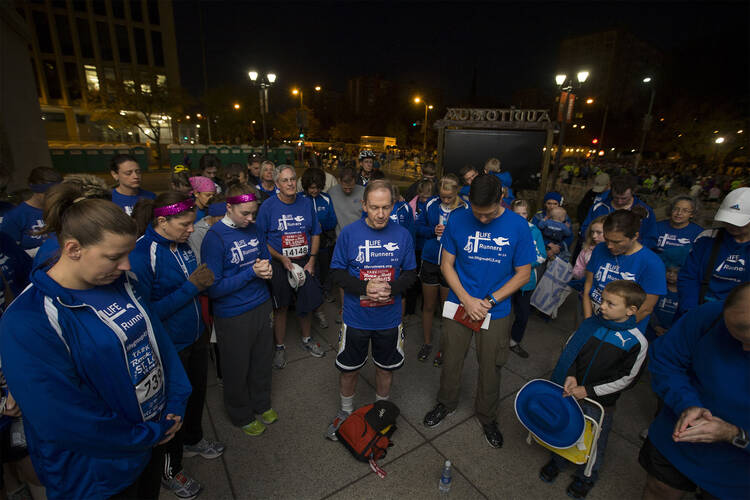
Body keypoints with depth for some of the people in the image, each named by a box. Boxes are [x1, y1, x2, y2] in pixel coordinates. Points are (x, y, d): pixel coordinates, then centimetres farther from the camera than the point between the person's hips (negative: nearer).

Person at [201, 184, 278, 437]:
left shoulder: (255, 229, -1)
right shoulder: (214, 238, -18)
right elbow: (213, 288, -19)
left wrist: (266, 269, -9)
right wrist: (251, 272, -23)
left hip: (261, 305, 5)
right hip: (233, 315, -5)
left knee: (262, 360, 21)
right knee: (237, 369, 15)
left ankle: (262, 405, 46)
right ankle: (241, 416, 41)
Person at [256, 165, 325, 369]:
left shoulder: (306, 203, 1)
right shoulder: (268, 206, -9)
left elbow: (315, 234, 8)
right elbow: (260, 239, -6)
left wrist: (312, 260, -2)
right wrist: (281, 259, -15)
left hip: (304, 262, 3)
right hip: (279, 264, -3)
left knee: (308, 302, 12)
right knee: (280, 307, 9)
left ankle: (307, 339, 37)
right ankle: (280, 347, 30)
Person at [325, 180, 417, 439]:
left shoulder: (402, 235, -6)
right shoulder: (349, 233, -11)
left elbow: (410, 273, 1)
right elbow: (337, 272, -7)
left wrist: (391, 288, -19)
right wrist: (365, 288, -22)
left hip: (389, 319, 1)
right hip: (355, 318, -1)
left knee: (386, 368, 19)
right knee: (348, 369, 16)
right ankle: (346, 412, 45)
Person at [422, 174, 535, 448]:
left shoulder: (518, 226, -12)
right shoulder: (458, 221, -10)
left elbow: (523, 274, -5)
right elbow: (447, 264, -3)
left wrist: (488, 301, -13)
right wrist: (466, 299, -14)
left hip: (496, 311, 0)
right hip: (459, 304, 1)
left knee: (490, 368, 15)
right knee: (451, 360, 15)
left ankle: (487, 417, 42)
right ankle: (446, 403, 44)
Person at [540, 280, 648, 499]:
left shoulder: (637, 342, -18)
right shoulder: (591, 323, -10)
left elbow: (625, 379, -13)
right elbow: (569, 350, 0)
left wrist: (588, 391, -16)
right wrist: (570, 376, -14)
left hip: (600, 402, -2)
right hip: (570, 392, 3)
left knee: (594, 441, 19)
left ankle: (586, 476, 46)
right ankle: (557, 460, 48)